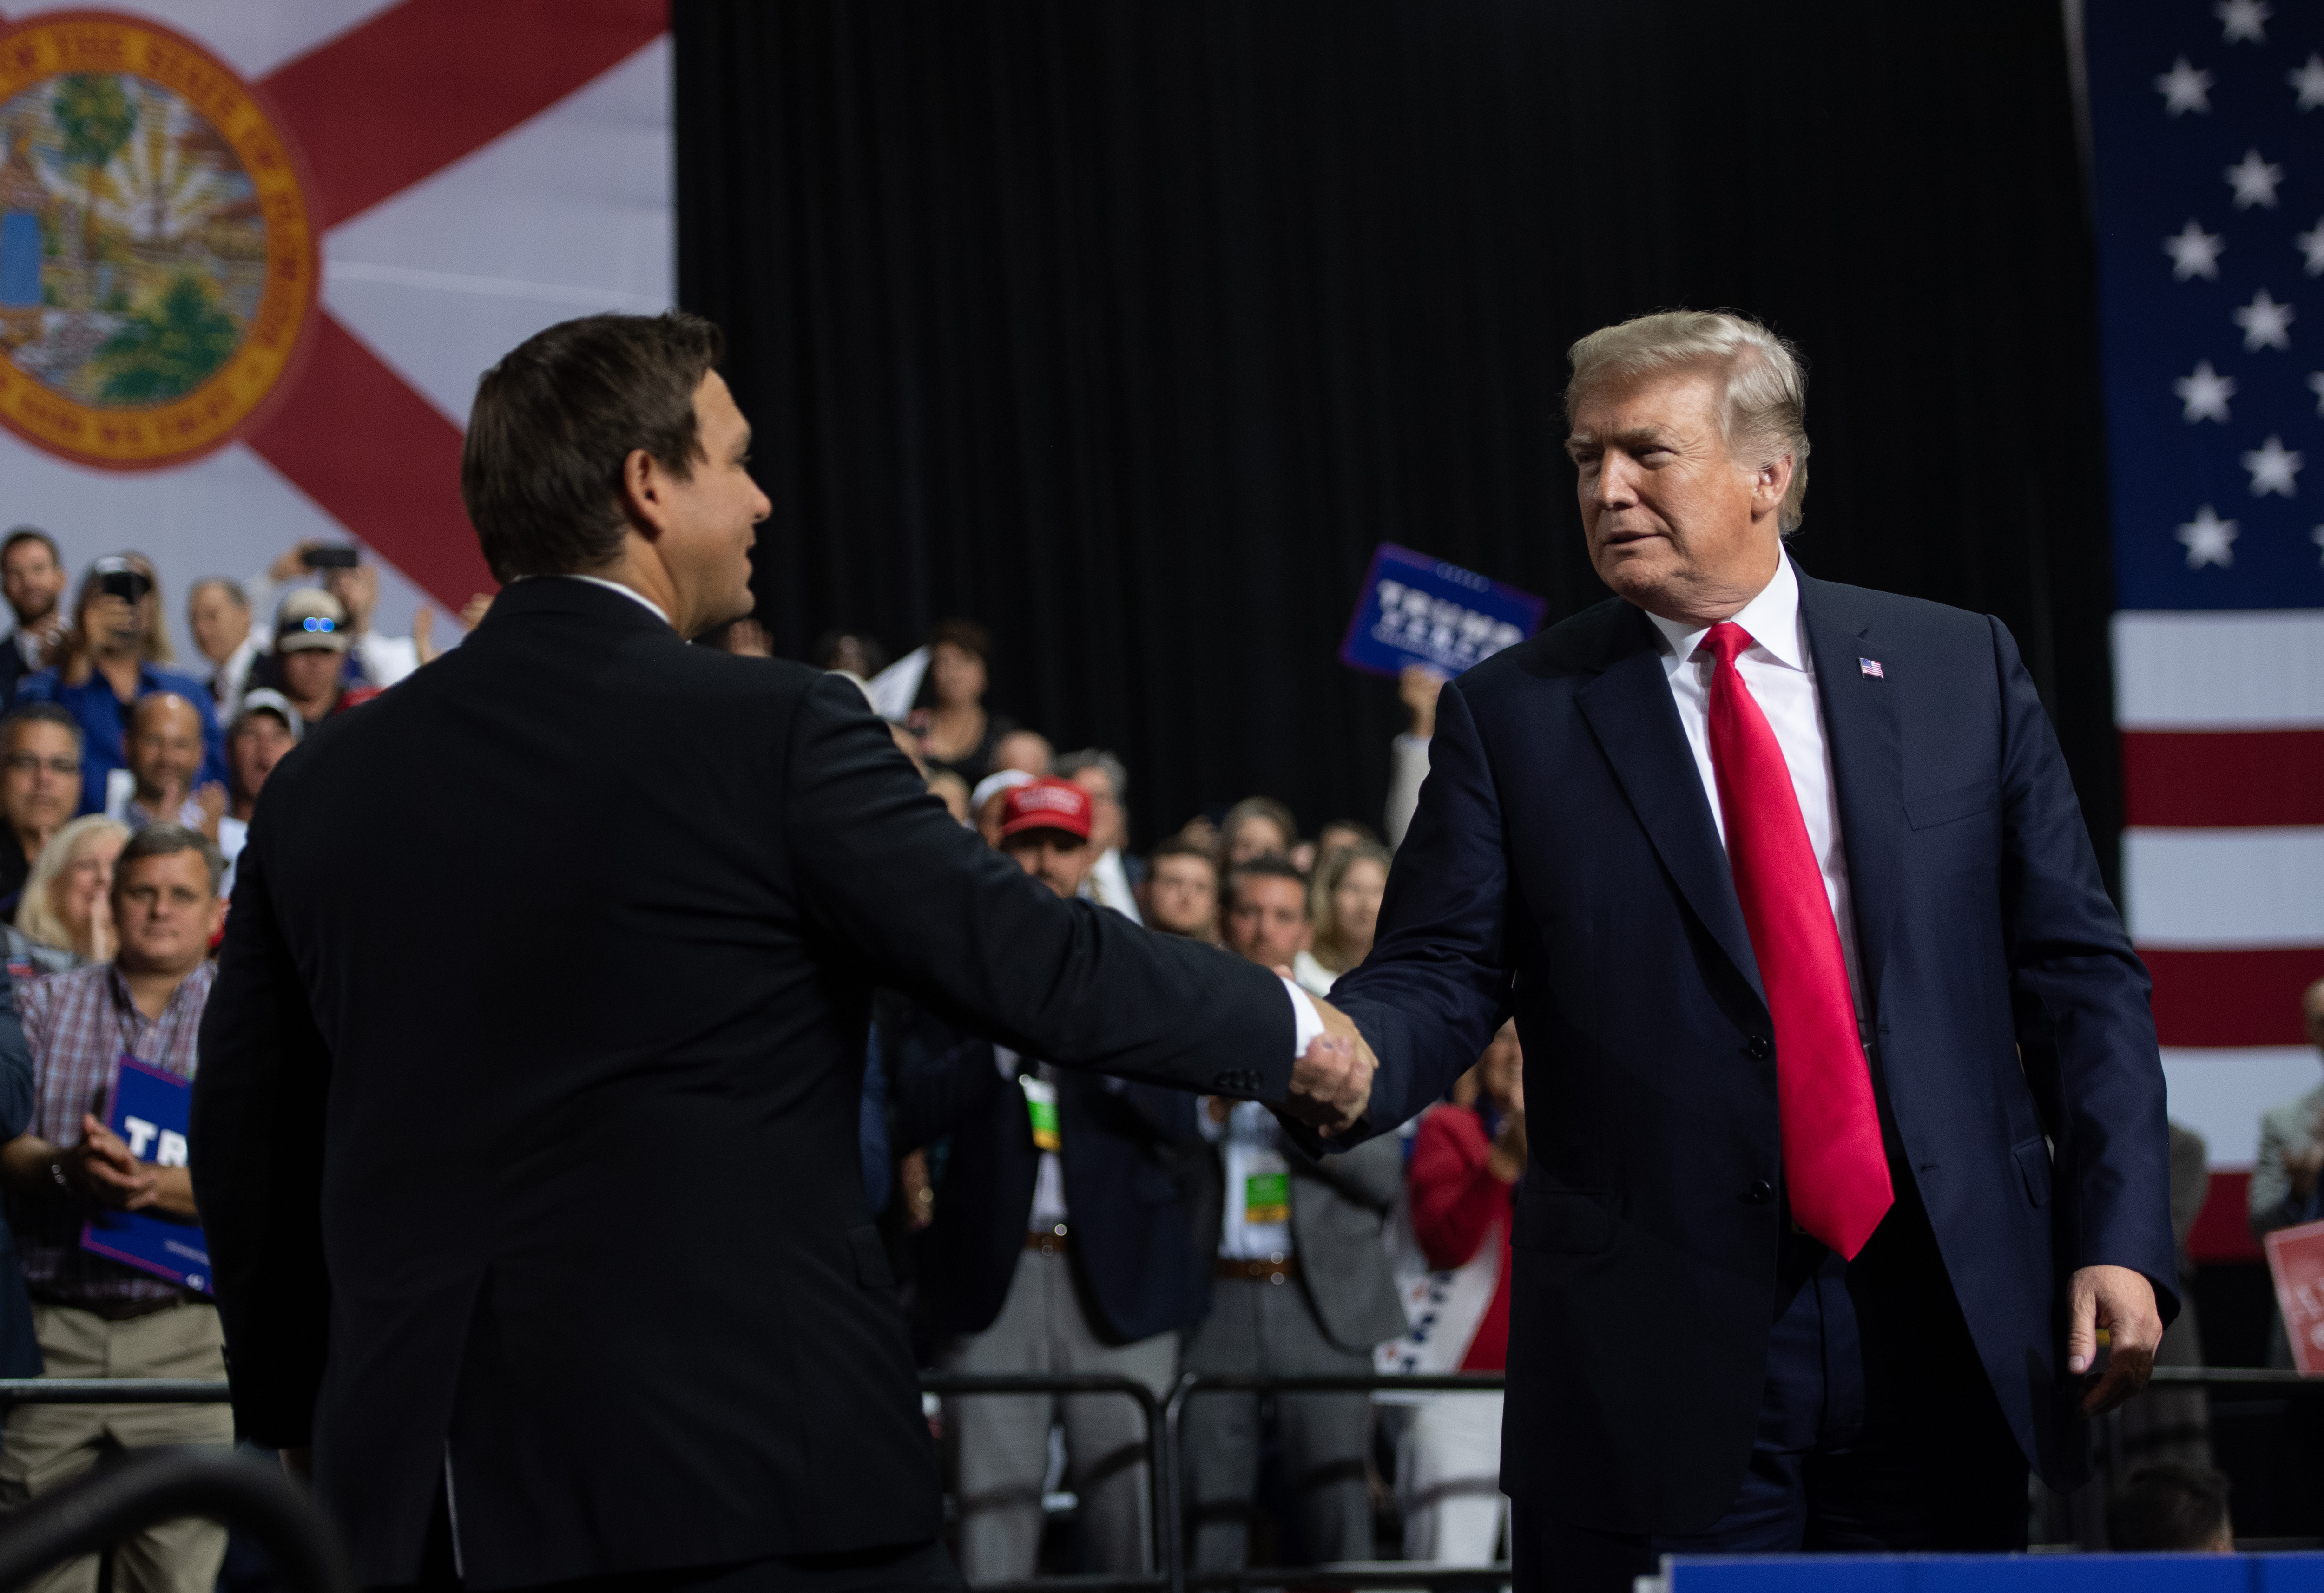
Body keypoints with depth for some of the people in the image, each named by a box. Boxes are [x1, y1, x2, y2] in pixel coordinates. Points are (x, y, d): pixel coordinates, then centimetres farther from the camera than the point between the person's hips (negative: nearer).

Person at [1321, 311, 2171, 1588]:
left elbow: (2077, 975, 7)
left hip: (1949, 1328, 1)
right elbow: (1439, 976, -1)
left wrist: (2122, 1240, -2)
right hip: (1660, 1359, -1)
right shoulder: (1512, 716, 5)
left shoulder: (1963, 670, 8)